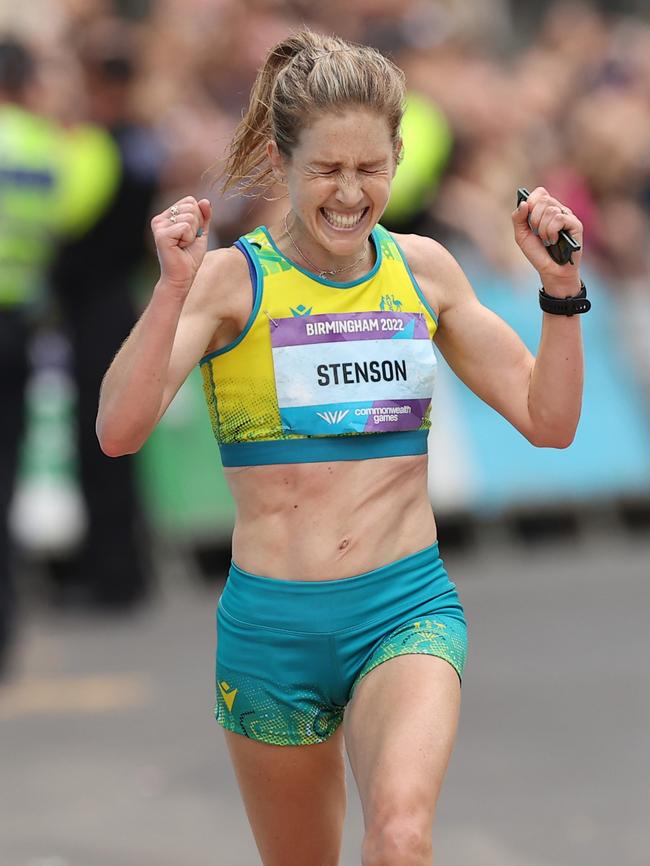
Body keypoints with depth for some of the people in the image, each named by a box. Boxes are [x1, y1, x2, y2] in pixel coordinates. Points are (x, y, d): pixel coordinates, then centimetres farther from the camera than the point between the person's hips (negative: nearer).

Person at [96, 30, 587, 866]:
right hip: (271, 625, -1)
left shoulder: (421, 269, 5)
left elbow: (548, 421, 9)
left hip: (407, 609, 1)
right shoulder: (234, 279, -6)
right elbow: (118, 430, -18)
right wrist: (174, 288, -29)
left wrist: (561, 288, -4)